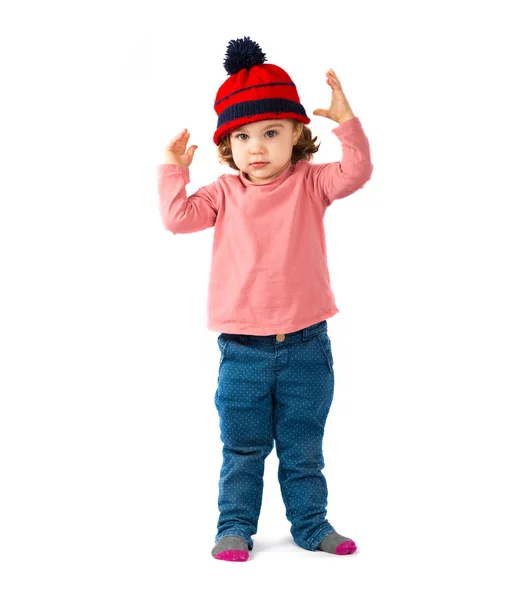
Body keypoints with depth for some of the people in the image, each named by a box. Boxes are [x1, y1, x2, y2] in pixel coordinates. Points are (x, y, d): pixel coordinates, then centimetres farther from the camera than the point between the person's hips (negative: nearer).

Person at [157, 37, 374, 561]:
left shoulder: (309, 182, 1)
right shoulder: (225, 192, 3)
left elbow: (356, 172, -14)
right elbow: (179, 218, -4)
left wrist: (347, 123, -24)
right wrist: (173, 170, -6)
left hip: (304, 342, 0)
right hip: (243, 346, 0)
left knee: (303, 447, 12)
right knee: (242, 449, 9)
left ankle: (311, 524, 25)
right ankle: (235, 528, 21)